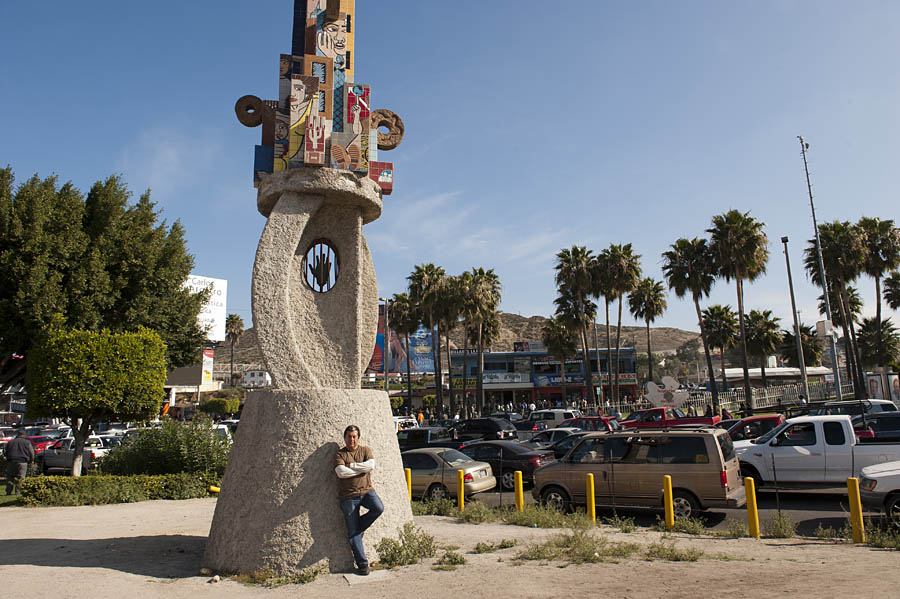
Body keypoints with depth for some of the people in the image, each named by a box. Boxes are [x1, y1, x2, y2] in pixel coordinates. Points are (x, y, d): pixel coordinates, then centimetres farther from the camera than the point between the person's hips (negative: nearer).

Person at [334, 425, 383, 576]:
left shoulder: (366, 450, 10)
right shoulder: (339, 454, 4)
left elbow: (371, 465, -9)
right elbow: (341, 472, -14)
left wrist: (351, 465, -10)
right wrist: (361, 469, -8)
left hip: (366, 491, 2)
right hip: (348, 496, -1)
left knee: (378, 508, -27)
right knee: (353, 533, -1)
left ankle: (357, 528, -1)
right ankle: (362, 564, 10)